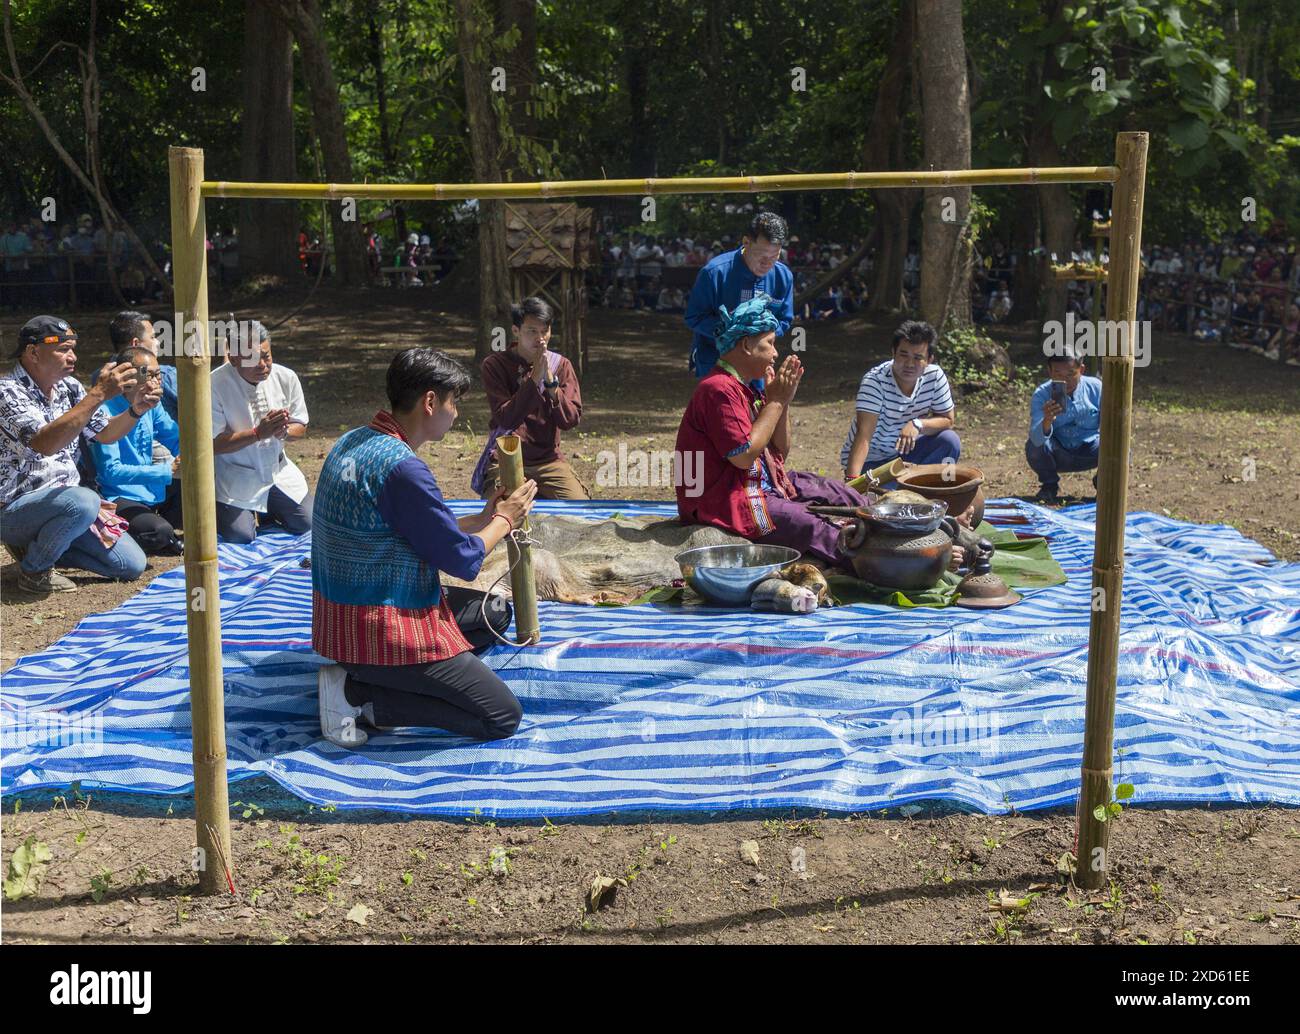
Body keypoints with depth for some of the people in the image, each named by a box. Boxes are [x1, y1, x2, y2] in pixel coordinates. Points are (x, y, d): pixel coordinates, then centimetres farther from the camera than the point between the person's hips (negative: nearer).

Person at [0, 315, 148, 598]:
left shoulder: (69, 387, 3)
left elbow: (104, 434, 9)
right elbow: (45, 444, -35)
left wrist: (137, 409, -12)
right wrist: (98, 395, -39)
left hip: (61, 500, 7)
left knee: (132, 565, -3)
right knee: (83, 501, -37)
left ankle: (38, 546, 14)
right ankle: (33, 569, -9)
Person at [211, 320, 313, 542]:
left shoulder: (286, 378, -7)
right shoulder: (215, 385, -20)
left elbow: (301, 428, 2)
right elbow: (213, 444, -20)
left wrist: (284, 430, -23)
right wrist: (258, 433, -30)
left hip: (278, 470, 4)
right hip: (236, 476, -4)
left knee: (304, 523, -3)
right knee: (240, 536, -15)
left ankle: (266, 507, 28)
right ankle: (218, 508, 20)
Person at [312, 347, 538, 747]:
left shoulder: (352, 442, 7)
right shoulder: (401, 467, -24)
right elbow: (462, 560, -15)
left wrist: (482, 519, 19)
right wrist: (504, 521, 3)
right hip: (381, 632, -10)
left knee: (495, 612, 24)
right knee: (503, 716, -6)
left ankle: (369, 675, 8)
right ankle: (359, 694, -7)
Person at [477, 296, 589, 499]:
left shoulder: (561, 365, 3)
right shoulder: (495, 365, -6)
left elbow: (570, 420, -7)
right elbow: (507, 420, -17)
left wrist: (550, 380, -18)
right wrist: (534, 378, -22)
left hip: (549, 460, 3)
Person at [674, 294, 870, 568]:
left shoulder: (748, 388, 13)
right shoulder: (720, 390, -19)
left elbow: (780, 452, 13)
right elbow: (744, 456, -25)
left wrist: (782, 401, -1)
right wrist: (776, 401, -16)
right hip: (726, 502, -10)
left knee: (834, 491, 8)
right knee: (813, 527, -22)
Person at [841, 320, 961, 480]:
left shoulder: (934, 375, -13)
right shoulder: (875, 380, -27)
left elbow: (947, 420, -4)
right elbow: (864, 435, -35)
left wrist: (918, 424, -27)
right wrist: (851, 479, -49)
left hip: (905, 449, 5)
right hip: (871, 461, -5)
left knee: (950, 441, -17)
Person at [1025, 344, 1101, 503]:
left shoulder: (1096, 388, -13)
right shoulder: (1041, 394, -18)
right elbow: (1037, 439, -32)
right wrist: (1047, 421, -54)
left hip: (1089, 450, 1)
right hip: (1058, 454, -1)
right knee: (1034, 447, -31)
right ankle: (1050, 487, 1)